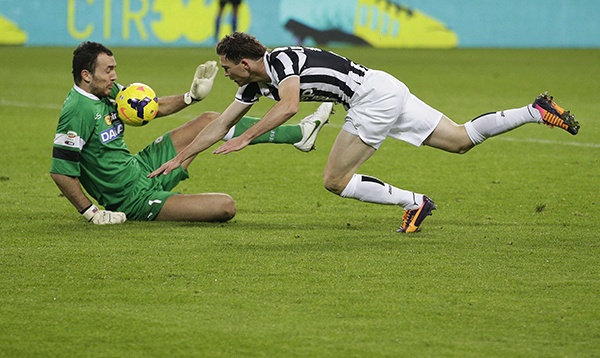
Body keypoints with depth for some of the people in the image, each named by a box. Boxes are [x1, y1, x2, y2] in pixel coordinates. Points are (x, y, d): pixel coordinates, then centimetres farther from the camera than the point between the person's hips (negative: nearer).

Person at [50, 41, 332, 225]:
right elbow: (60, 171, -28)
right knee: (225, 206, -20)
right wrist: (91, 212, -25)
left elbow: (151, 107, 15)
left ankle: (299, 133, 18)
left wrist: (192, 97, 1)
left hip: (143, 167, 10)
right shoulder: (78, 111, -26)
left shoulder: (107, 92, 1)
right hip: (136, 199, -10)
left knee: (210, 121, 11)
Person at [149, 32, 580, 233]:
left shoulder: (281, 59, -14)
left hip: (375, 95, -9)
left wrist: (245, 138, -31)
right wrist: (179, 159, 18)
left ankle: (414, 202, -6)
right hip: (388, 91, 9)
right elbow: (221, 124, 19)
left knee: (335, 180, -8)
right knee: (461, 140, 10)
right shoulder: (255, 84, 14)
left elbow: (289, 107, -32)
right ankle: (537, 111, 7)